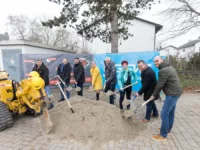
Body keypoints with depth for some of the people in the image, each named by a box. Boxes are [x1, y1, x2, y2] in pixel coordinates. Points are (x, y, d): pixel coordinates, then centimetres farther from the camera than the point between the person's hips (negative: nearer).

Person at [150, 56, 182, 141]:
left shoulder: (163, 70, -22)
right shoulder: (168, 67, 12)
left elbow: (160, 85, -18)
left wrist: (154, 95, -4)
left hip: (172, 94, -11)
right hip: (175, 92, 11)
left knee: (164, 114, -3)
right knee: (171, 112, 20)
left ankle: (163, 135, 10)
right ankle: (168, 129, 36)